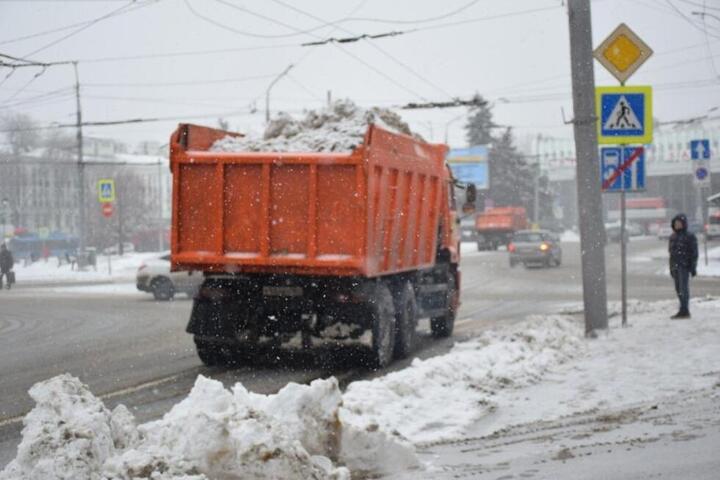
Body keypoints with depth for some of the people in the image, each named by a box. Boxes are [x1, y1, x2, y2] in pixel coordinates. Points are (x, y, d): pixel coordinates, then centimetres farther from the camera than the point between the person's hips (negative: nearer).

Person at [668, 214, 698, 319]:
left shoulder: (689, 236, -5)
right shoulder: (673, 237, 14)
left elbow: (694, 253, -6)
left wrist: (693, 267, -10)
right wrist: (671, 268, 17)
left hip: (684, 266, -7)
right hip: (675, 266, 7)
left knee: (684, 288, -11)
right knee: (678, 289, 8)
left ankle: (684, 311, -10)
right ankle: (683, 311, 14)